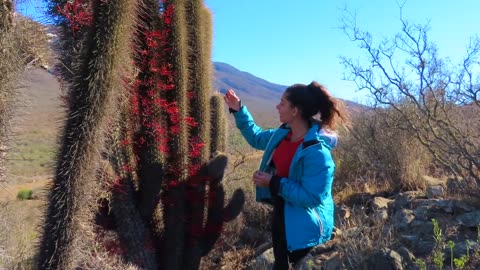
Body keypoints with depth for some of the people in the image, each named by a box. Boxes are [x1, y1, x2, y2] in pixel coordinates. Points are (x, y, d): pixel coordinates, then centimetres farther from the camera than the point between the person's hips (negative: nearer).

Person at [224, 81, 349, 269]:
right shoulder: (283, 134, -5)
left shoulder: (317, 151, -30)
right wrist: (238, 111, 9)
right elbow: (257, 138, 14)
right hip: (280, 216, 8)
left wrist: (274, 183, -28)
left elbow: (312, 197, -30)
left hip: (304, 227, -8)